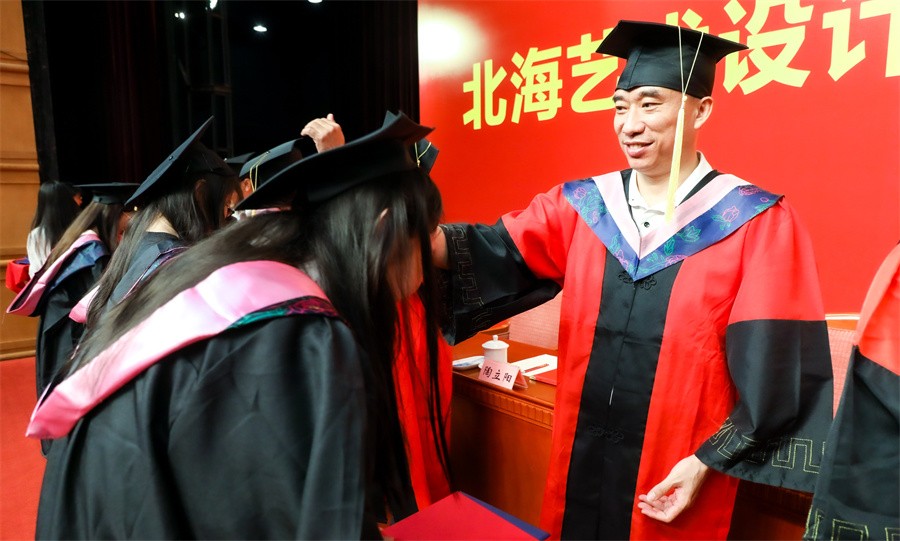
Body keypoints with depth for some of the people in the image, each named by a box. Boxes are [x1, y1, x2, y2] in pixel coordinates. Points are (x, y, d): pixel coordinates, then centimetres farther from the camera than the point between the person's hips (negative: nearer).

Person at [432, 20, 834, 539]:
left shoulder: (758, 223, -9)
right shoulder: (580, 205, 0)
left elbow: (773, 371, -10)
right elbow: (500, 254, -14)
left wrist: (707, 462, -12)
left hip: (676, 481, -2)